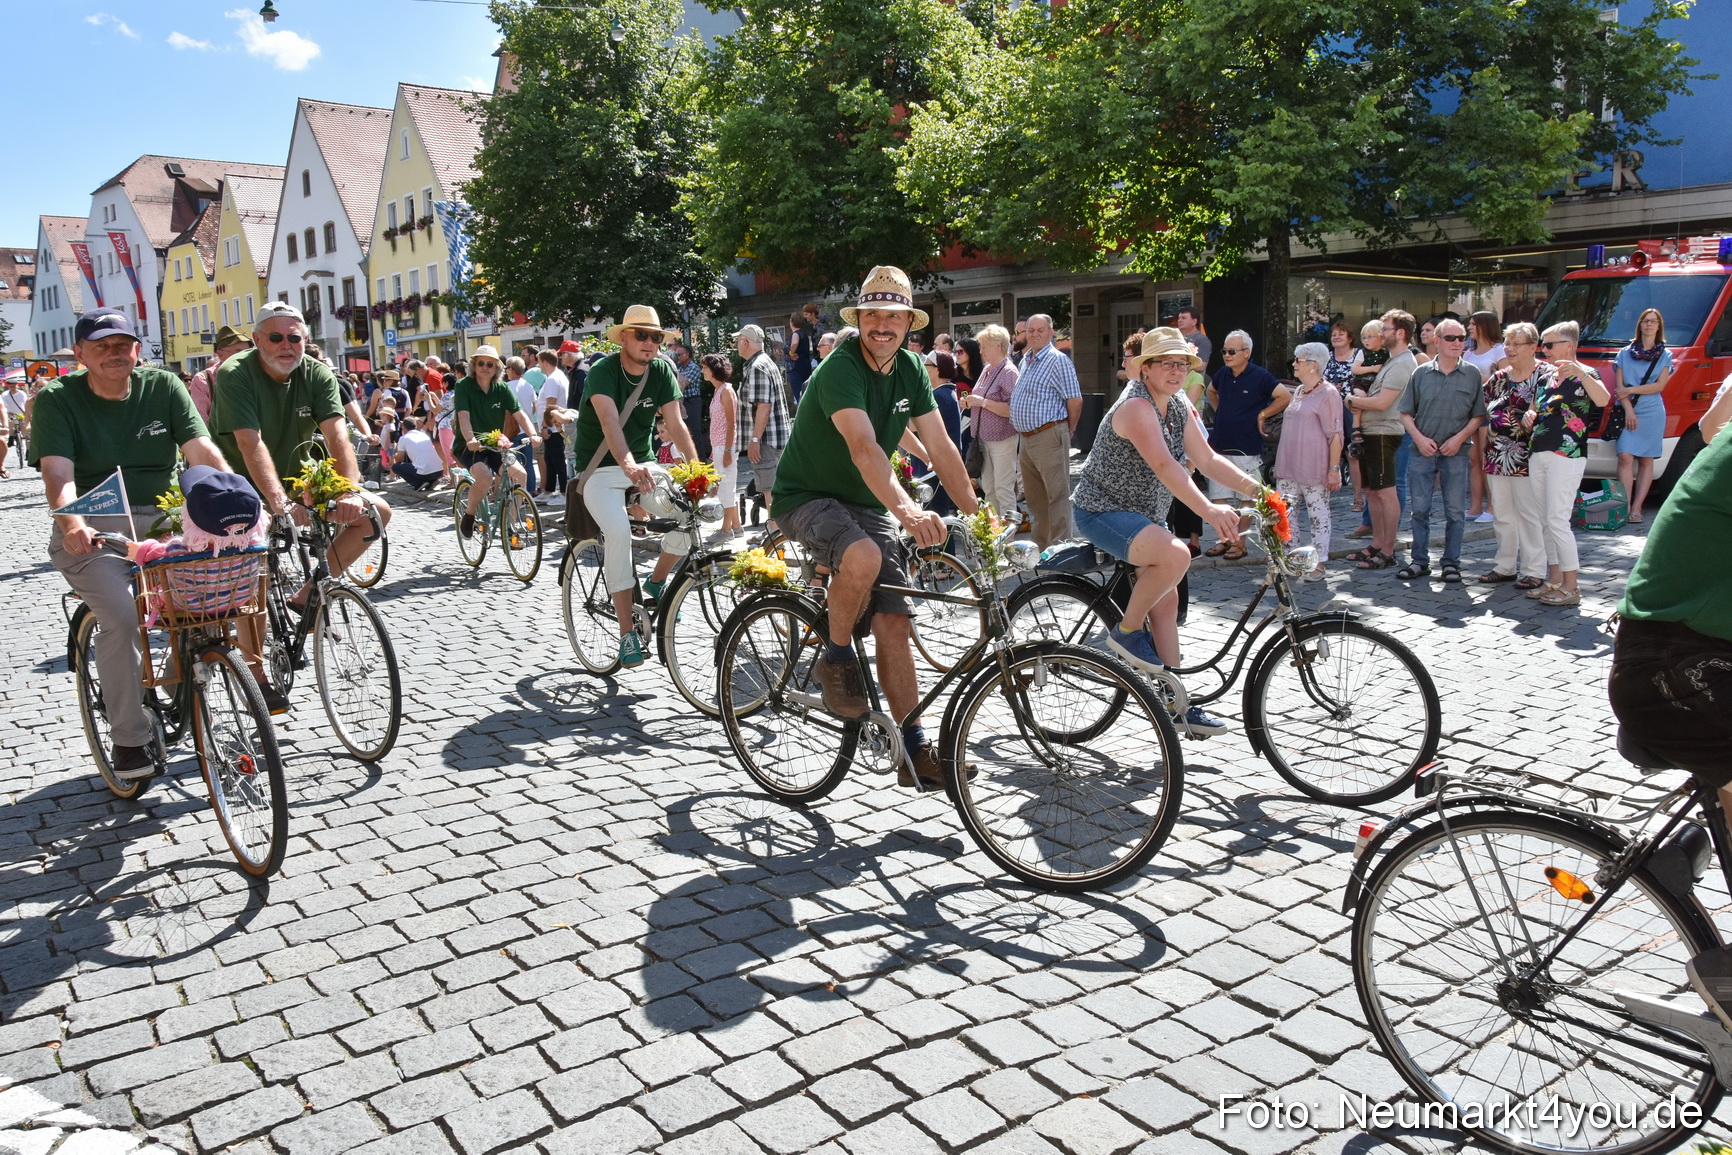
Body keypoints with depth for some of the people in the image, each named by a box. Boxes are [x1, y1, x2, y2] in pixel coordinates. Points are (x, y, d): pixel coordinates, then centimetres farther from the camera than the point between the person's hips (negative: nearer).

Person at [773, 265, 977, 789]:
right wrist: (907, 509, -52)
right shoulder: (840, 368, -22)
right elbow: (864, 447, -38)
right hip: (808, 497, -6)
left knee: (892, 623, -6)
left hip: (868, 503, 6)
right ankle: (835, 658, -11)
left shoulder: (910, 368, 1)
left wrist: (977, 514, -6)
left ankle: (914, 750, 0)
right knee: (863, 557, -38)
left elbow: (941, 448, 1)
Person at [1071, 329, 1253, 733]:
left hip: (1144, 514, 9)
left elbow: (1208, 459, 3)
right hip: (1102, 512, -9)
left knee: (1165, 602, 8)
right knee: (1176, 554, -32)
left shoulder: (1180, 407, 5)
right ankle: (1126, 632, -10)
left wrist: (1258, 490, -9)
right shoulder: (1136, 406, -22)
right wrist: (1208, 510, -45)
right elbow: (1164, 465, -35)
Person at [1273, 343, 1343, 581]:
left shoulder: (1327, 394, -8)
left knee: (1318, 516, 2)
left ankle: (1318, 564, 8)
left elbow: (1335, 435, -12)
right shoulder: (1298, 392, 16)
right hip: (1288, 468, 8)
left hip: (1314, 471, -8)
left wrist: (1334, 468, -16)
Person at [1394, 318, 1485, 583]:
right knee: (1420, 509, 5)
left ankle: (1451, 562, 13)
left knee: (1455, 511, 3)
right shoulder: (1421, 373, 4)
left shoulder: (1472, 374, 3)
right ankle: (1420, 561, 15)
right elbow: (1405, 412, 6)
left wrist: (1460, 438, -9)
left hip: (1456, 453, -1)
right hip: (1422, 451, 1)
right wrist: (1419, 437, -7)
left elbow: (1479, 415, 5)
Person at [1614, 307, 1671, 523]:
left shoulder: (1665, 355, 10)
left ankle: (1637, 508, 1)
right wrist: (1629, 410, -8)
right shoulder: (1625, 353, 12)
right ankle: (1625, 506, -15)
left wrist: (1630, 390, -11)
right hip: (1628, 413, 0)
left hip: (1652, 413, 0)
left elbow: (1660, 385, -1)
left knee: (1646, 460, 0)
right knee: (1625, 457, -13)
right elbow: (1619, 386, 4)